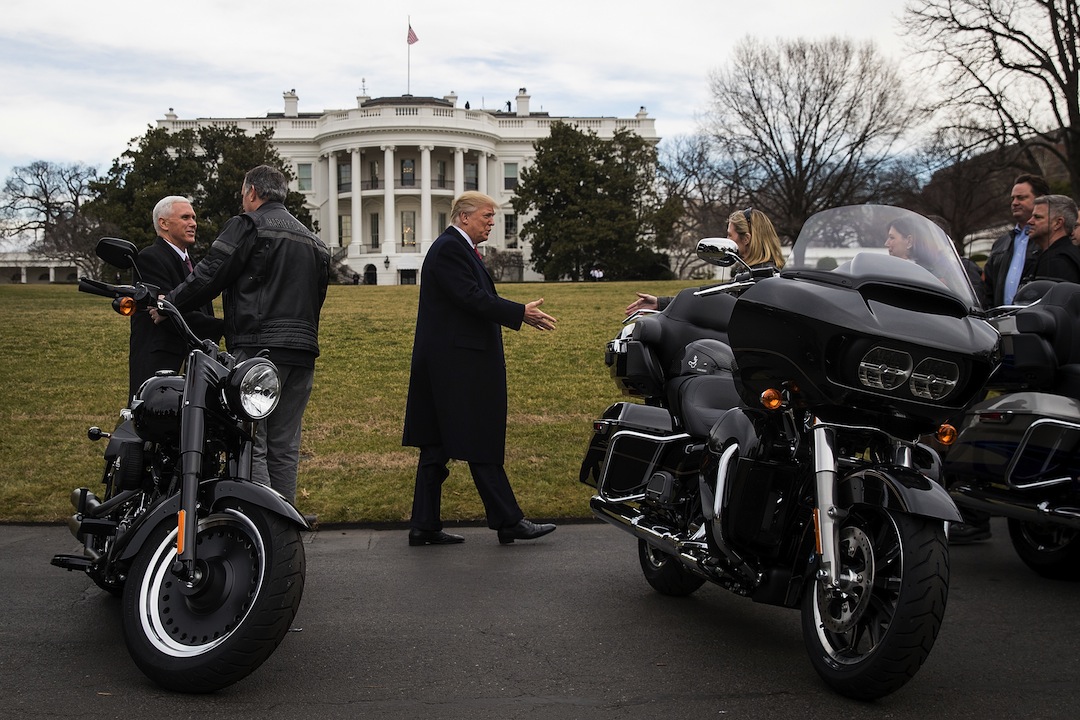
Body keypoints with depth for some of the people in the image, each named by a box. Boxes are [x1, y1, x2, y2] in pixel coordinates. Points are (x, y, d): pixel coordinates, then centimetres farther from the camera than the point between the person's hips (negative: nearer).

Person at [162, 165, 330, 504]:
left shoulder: (247, 226, -1)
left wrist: (170, 302, 5)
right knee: (284, 447, 11)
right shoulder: (314, 241, 22)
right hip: (303, 352, 7)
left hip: (259, 348, -7)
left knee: (251, 444, -7)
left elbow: (209, 276, -6)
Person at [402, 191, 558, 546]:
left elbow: (478, 298, 17)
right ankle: (509, 521, 4)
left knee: (437, 446, 10)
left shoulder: (459, 248, 19)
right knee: (480, 446, -4)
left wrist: (521, 313, 8)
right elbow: (472, 299, -21)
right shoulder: (449, 248, -13)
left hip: (452, 364, 11)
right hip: (458, 364, -11)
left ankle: (424, 526, 14)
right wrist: (520, 313, -17)